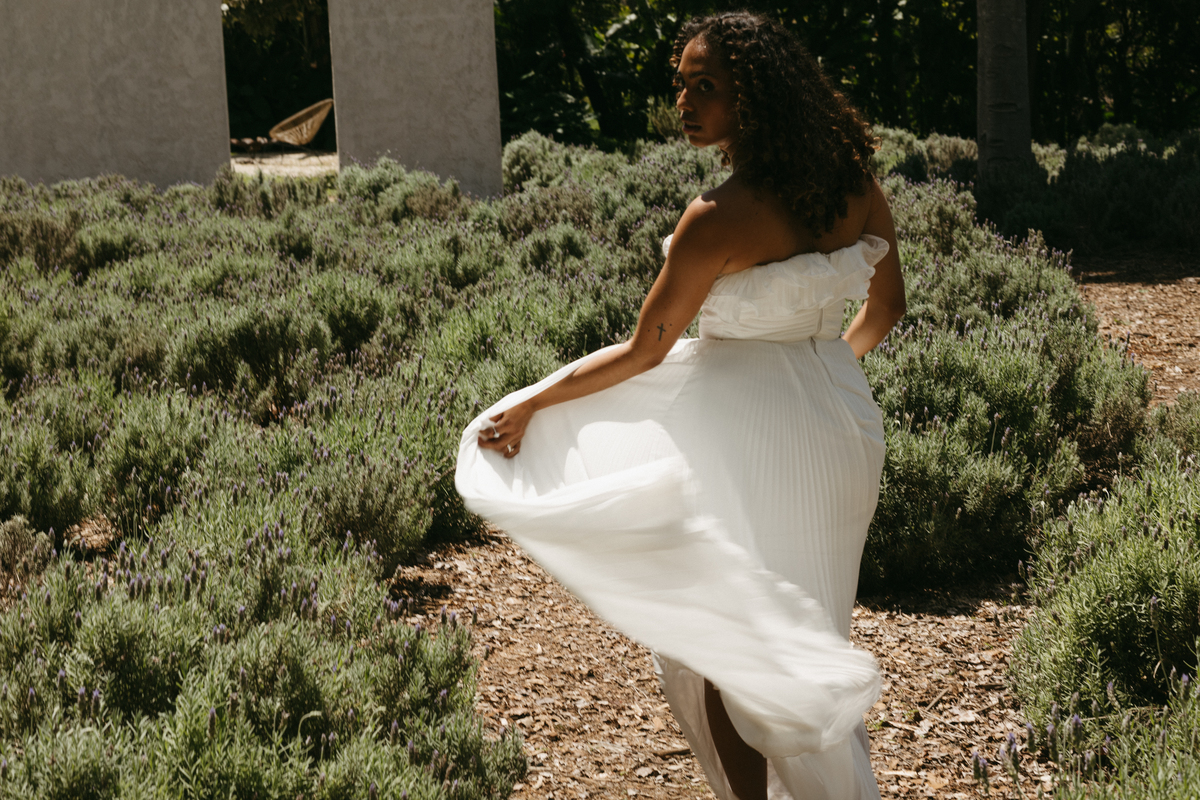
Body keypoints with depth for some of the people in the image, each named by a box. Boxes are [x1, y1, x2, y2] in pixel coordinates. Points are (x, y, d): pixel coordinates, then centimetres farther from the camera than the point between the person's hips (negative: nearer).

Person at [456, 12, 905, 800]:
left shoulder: (719, 219, -23)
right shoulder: (854, 185, -4)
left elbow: (643, 354, -17)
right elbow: (887, 305, 10)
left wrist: (528, 406, -8)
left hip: (750, 438, -7)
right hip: (844, 419, 7)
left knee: (716, 642, 9)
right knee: (801, 630, 23)